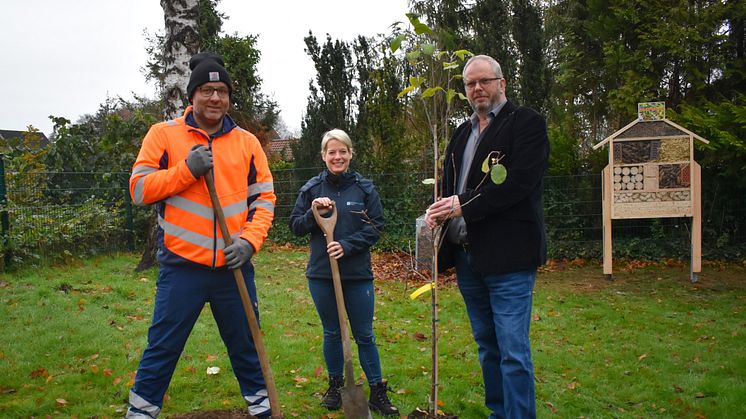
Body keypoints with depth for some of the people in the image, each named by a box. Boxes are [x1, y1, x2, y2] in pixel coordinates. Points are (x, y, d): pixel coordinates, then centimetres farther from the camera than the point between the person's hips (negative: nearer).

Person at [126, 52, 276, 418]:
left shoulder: (247, 142, 6)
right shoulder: (163, 134, 1)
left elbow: (264, 197, 6)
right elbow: (139, 189, -3)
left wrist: (249, 241, -8)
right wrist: (187, 169, -15)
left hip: (234, 266, 2)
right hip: (182, 265, -2)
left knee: (245, 342, 15)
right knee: (162, 346, 7)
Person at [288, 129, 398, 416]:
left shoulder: (364, 188, -1)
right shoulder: (312, 189, 2)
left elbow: (375, 227, -4)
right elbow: (295, 226, 4)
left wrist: (347, 245, -17)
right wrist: (314, 213, -15)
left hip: (358, 274, -1)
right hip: (321, 274, 1)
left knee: (364, 335, 8)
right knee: (332, 334, 15)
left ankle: (377, 392, 21)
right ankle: (336, 386, 32)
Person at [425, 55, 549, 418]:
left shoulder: (526, 123, -4)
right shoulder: (462, 133, 19)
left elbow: (519, 181, -17)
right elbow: (450, 185, 20)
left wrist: (464, 206, -18)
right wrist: (440, 211, -2)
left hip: (508, 256, -7)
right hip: (466, 256, 8)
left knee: (513, 351, -6)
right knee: (487, 346, 17)